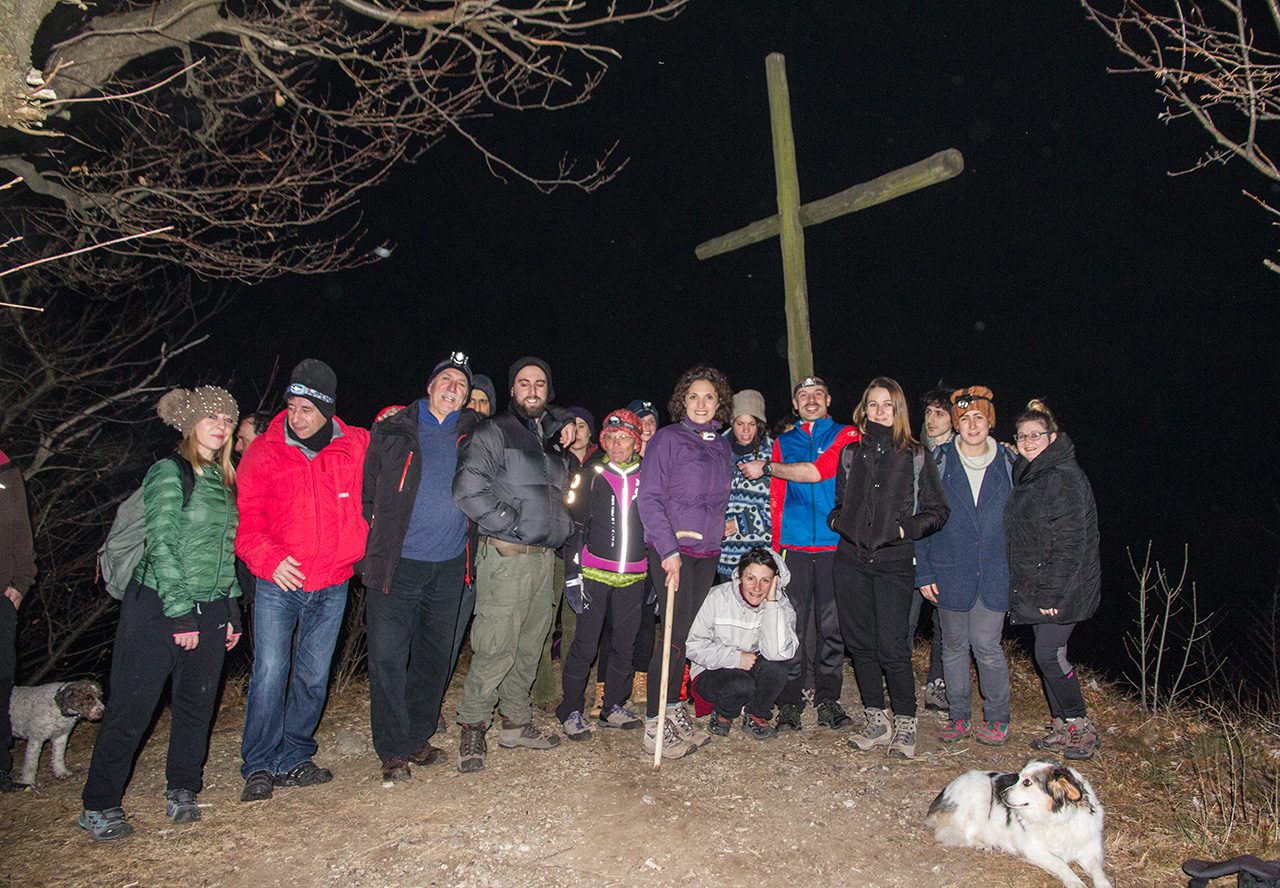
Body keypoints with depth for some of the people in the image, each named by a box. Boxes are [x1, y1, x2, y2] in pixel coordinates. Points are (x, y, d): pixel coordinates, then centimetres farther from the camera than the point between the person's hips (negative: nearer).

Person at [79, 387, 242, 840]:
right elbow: (162, 544, -14)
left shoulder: (223, 481, 12)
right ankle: (99, 807, 15)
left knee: (197, 705, 11)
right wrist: (180, 611, -16)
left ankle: (182, 791, 27)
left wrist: (231, 609, 13)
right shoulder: (169, 472, -8)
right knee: (131, 709, 1)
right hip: (158, 607, -6)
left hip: (209, 611, 6)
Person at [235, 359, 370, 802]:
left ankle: (293, 759, 26)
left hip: (332, 586, 2)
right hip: (278, 585, -2)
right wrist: (268, 558, -19)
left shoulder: (356, 446, 2)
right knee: (269, 673, -6)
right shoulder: (263, 453, -2)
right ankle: (258, 767, 11)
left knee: (314, 677, 10)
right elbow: (246, 521, -3)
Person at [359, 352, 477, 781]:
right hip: (398, 563, -3)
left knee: (435, 657, 12)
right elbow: (367, 490, 6)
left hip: (448, 565, 3)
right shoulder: (393, 431, 3)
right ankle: (393, 750, 10)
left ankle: (418, 738, 28)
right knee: (388, 658, -3)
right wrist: (374, 546, 3)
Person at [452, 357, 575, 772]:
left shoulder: (552, 432, 18)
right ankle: (472, 727, 8)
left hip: (544, 557, 7)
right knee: (496, 648, -8)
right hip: (507, 556, -7)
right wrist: (511, 525, -12)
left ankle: (517, 723, 26)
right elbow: (468, 489, -14)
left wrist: (573, 425, 15)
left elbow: (575, 414, 39)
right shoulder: (494, 431, -4)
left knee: (530, 646, 12)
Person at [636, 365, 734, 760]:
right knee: (676, 633, -9)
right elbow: (649, 498, -10)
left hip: (706, 552, 6)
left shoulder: (722, 447, 14)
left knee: (689, 632, 9)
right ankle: (654, 723, 1)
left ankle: (673, 709, 22)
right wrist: (669, 551, -16)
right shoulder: (667, 439, -4)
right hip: (671, 551, -6)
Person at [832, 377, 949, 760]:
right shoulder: (851, 454, 13)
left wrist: (905, 530, -9)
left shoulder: (915, 456, 2)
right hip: (851, 560, 4)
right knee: (860, 644, 7)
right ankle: (876, 721, 20)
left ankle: (905, 725, 11)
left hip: (893, 561, -4)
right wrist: (838, 520, 4)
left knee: (892, 646, -6)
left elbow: (938, 511, 4)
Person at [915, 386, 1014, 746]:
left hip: (994, 573, 0)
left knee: (986, 644, -4)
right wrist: (923, 572, -3)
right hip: (950, 572, 0)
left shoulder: (1007, 465, 4)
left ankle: (997, 717, 17)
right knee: (954, 645, 10)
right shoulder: (939, 463, -1)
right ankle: (958, 715, 26)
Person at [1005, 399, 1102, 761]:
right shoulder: (1027, 474, 12)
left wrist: (1052, 593, -21)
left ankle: (1081, 727, 11)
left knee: (1049, 655, -7)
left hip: (1062, 586, -9)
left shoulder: (1065, 477, -16)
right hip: (1037, 585, 9)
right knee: (1047, 655, 12)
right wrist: (1036, 591, 15)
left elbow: (1071, 541, -20)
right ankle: (1062, 728, 23)